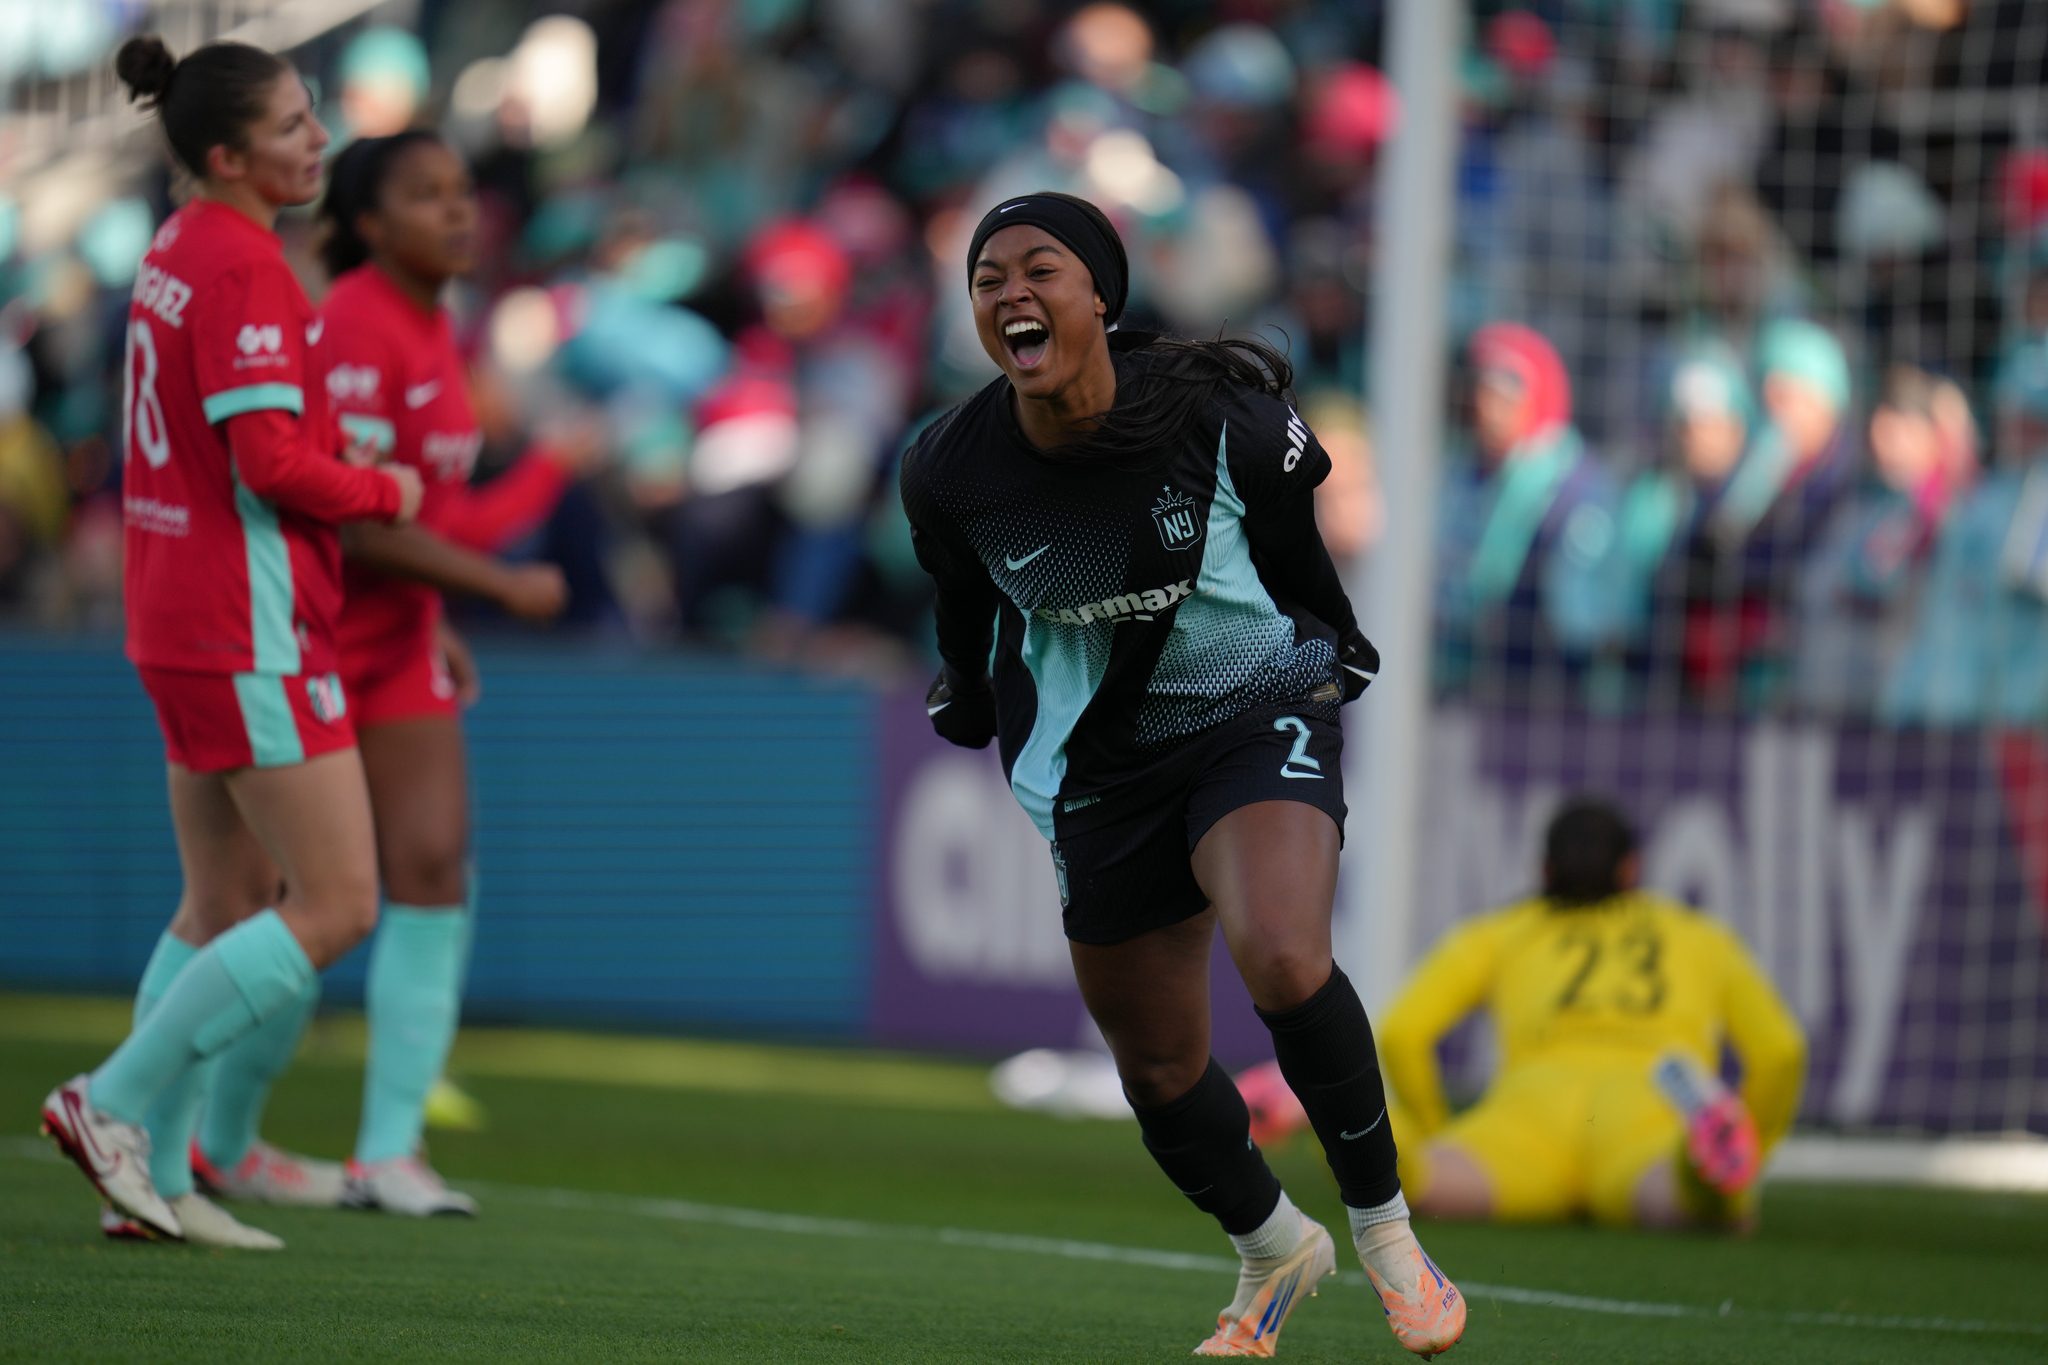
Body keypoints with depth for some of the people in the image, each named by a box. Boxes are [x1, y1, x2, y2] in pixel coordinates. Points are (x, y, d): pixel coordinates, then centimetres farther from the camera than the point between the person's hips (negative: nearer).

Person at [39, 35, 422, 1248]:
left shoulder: (179, 252, 12)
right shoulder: (244, 267, -17)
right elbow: (270, 458, -23)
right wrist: (386, 495, -7)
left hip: (182, 622, 10)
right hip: (252, 634, -10)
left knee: (226, 908, 15)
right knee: (336, 907, -6)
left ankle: (155, 1178, 15)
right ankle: (114, 1102, -4)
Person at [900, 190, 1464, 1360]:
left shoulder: (1222, 418, -21)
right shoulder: (951, 472, -15)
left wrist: (1333, 660, 14)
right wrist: (975, 710, 23)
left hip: (1260, 716, -3)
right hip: (1104, 768, 4)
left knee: (1284, 961, -30)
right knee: (1156, 1067, 10)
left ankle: (1384, 1227, -9)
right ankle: (1274, 1252, 39)